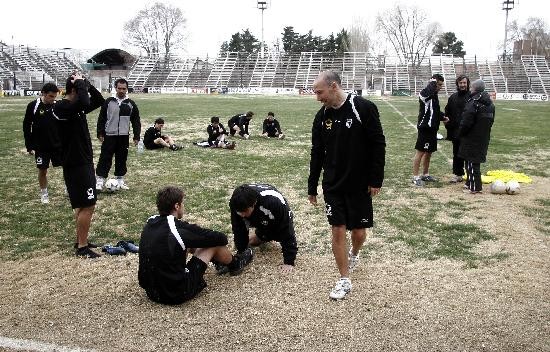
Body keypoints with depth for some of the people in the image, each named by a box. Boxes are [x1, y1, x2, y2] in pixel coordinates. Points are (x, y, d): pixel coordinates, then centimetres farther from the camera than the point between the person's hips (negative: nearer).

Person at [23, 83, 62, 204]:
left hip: (58, 145, 2)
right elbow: (27, 126, -2)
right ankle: (44, 193, 24)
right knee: (42, 170, 6)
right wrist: (29, 146, -5)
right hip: (41, 147, -1)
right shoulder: (33, 106, -9)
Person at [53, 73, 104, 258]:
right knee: (87, 206, -7)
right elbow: (85, 103, -36)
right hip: (75, 165, -10)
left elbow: (99, 101, 19)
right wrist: (80, 83, -20)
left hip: (84, 162, 10)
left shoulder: (77, 107, 10)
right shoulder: (61, 107, -17)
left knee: (82, 205, 17)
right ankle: (82, 247, 2)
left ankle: (81, 240, 28)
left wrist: (87, 84, 5)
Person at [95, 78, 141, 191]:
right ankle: (100, 180, 2)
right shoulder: (108, 102, 2)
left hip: (124, 136, 1)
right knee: (105, 158, -3)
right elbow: (101, 118, 5)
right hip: (109, 135, -1)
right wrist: (100, 133, 0)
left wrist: (136, 136, 3)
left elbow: (136, 121, 8)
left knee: (122, 159, 8)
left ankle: (120, 180, 19)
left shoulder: (131, 104, 5)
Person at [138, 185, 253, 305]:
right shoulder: (180, 228, -21)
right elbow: (221, 238, -9)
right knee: (214, 243, 2)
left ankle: (220, 262, 45)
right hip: (177, 295, -7)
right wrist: (222, 238, 15)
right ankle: (235, 264, 34)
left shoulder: (150, 223, 1)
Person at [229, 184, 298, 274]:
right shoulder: (236, 204, -36)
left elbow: (286, 232, -42)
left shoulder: (274, 203, -48)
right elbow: (239, 230, -23)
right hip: (262, 223, 4)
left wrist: (289, 262, -41)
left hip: (280, 220, -3)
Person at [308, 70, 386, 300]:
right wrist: (312, 187, 9)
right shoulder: (322, 116, 1)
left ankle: (354, 254, 41)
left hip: (360, 185, -3)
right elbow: (317, 154, 7)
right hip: (333, 186, 3)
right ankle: (344, 281, 14)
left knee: (358, 232, 6)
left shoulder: (364, 108, -13)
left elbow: (378, 145, -9)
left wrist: (376, 180, -11)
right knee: (338, 231, 1)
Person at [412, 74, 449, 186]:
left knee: (429, 152, 16)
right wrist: (432, 82, -21)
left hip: (432, 128, 10)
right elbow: (429, 91, -38)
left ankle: (425, 174, 26)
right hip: (425, 127, -10)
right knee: (420, 152, -5)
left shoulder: (434, 94, 15)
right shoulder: (425, 93, -12)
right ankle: (415, 177, -1)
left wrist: (442, 117, 9)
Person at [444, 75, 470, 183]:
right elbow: (447, 112, 18)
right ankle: (457, 174, 21)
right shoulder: (453, 97, 11)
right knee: (457, 153, 12)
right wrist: (448, 124, 6)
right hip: (455, 131, 5)